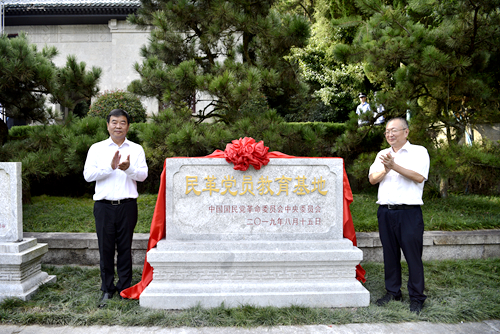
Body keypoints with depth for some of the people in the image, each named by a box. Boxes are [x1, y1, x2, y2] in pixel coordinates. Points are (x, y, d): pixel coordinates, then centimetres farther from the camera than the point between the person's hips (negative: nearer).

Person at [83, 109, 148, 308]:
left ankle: (125, 288, 18)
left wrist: (129, 168, -21)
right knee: (105, 248, 4)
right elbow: (88, 175, -2)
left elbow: (143, 175, -2)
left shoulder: (136, 149, 10)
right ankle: (107, 289, 18)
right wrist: (110, 167, -14)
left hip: (127, 205, 0)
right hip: (104, 205, 0)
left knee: (125, 247, 5)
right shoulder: (97, 148, 10)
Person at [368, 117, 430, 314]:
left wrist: (394, 166, -18)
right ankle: (392, 292, 24)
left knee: (413, 255, -1)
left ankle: (416, 298, 11)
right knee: (390, 254, 11)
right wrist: (385, 169, -11)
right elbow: (372, 179, 7)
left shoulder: (418, 151, 3)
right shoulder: (382, 155, 17)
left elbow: (419, 177, -12)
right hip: (385, 211, 5)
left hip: (409, 212, -4)